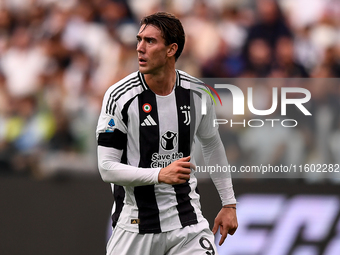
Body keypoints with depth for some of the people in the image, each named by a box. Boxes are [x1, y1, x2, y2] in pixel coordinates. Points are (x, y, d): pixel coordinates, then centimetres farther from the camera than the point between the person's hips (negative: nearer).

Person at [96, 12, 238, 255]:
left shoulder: (197, 93, -1)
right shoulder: (120, 96, -12)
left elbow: (212, 144, 17)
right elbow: (107, 167, -13)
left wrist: (229, 203, 17)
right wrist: (160, 175, -26)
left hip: (187, 217, 2)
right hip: (135, 223, -2)